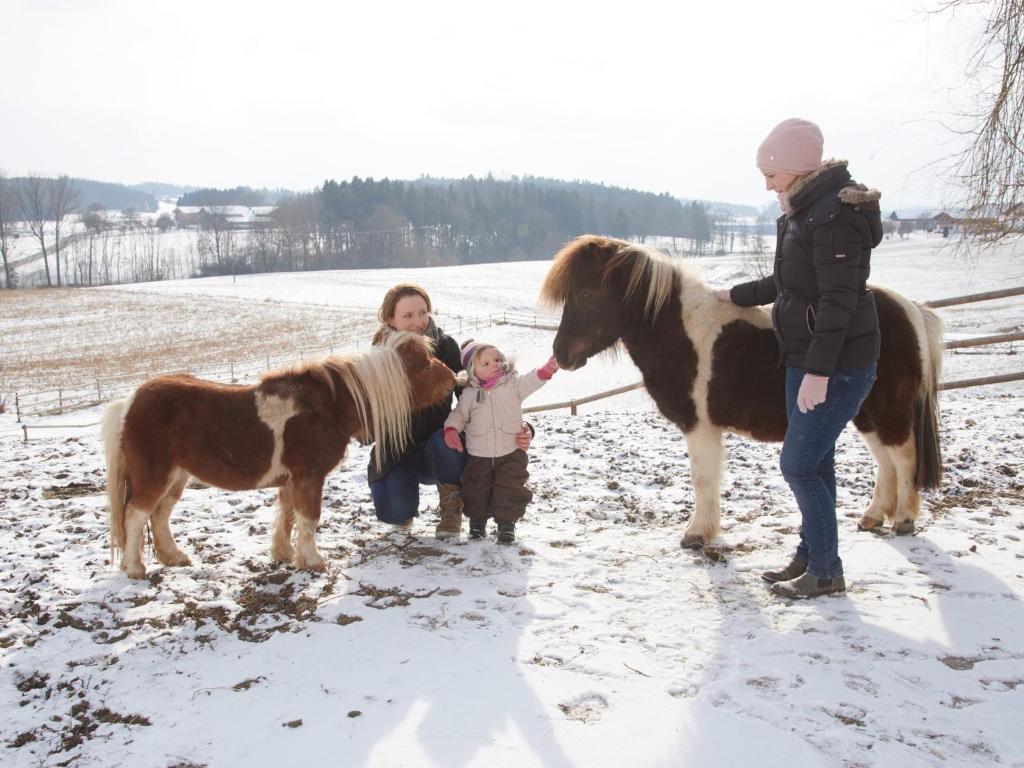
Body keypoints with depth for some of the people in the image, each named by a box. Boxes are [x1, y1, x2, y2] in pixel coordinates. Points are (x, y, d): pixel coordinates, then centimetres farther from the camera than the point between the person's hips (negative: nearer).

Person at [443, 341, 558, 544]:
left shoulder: (513, 384, -4)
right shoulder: (469, 394, -2)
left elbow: (531, 381, -19)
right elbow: (459, 414, 8)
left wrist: (546, 369, -38)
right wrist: (451, 429, -10)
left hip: (511, 453, -1)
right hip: (478, 455, 1)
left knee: (511, 489, 0)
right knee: (476, 489, 10)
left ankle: (507, 523, 15)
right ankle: (477, 520, 32)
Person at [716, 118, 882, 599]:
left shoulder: (835, 216, -19)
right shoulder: (803, 215, 11)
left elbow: (838, 300, -25)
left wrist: (818, 372, -28)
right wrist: (734, 296, 29)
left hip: (839, 365, -10)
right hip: (806, 360, 10)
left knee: (799, 465, -5)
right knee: (814, 462, 16)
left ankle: (826, 572, 10)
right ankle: (810, 555, 29)